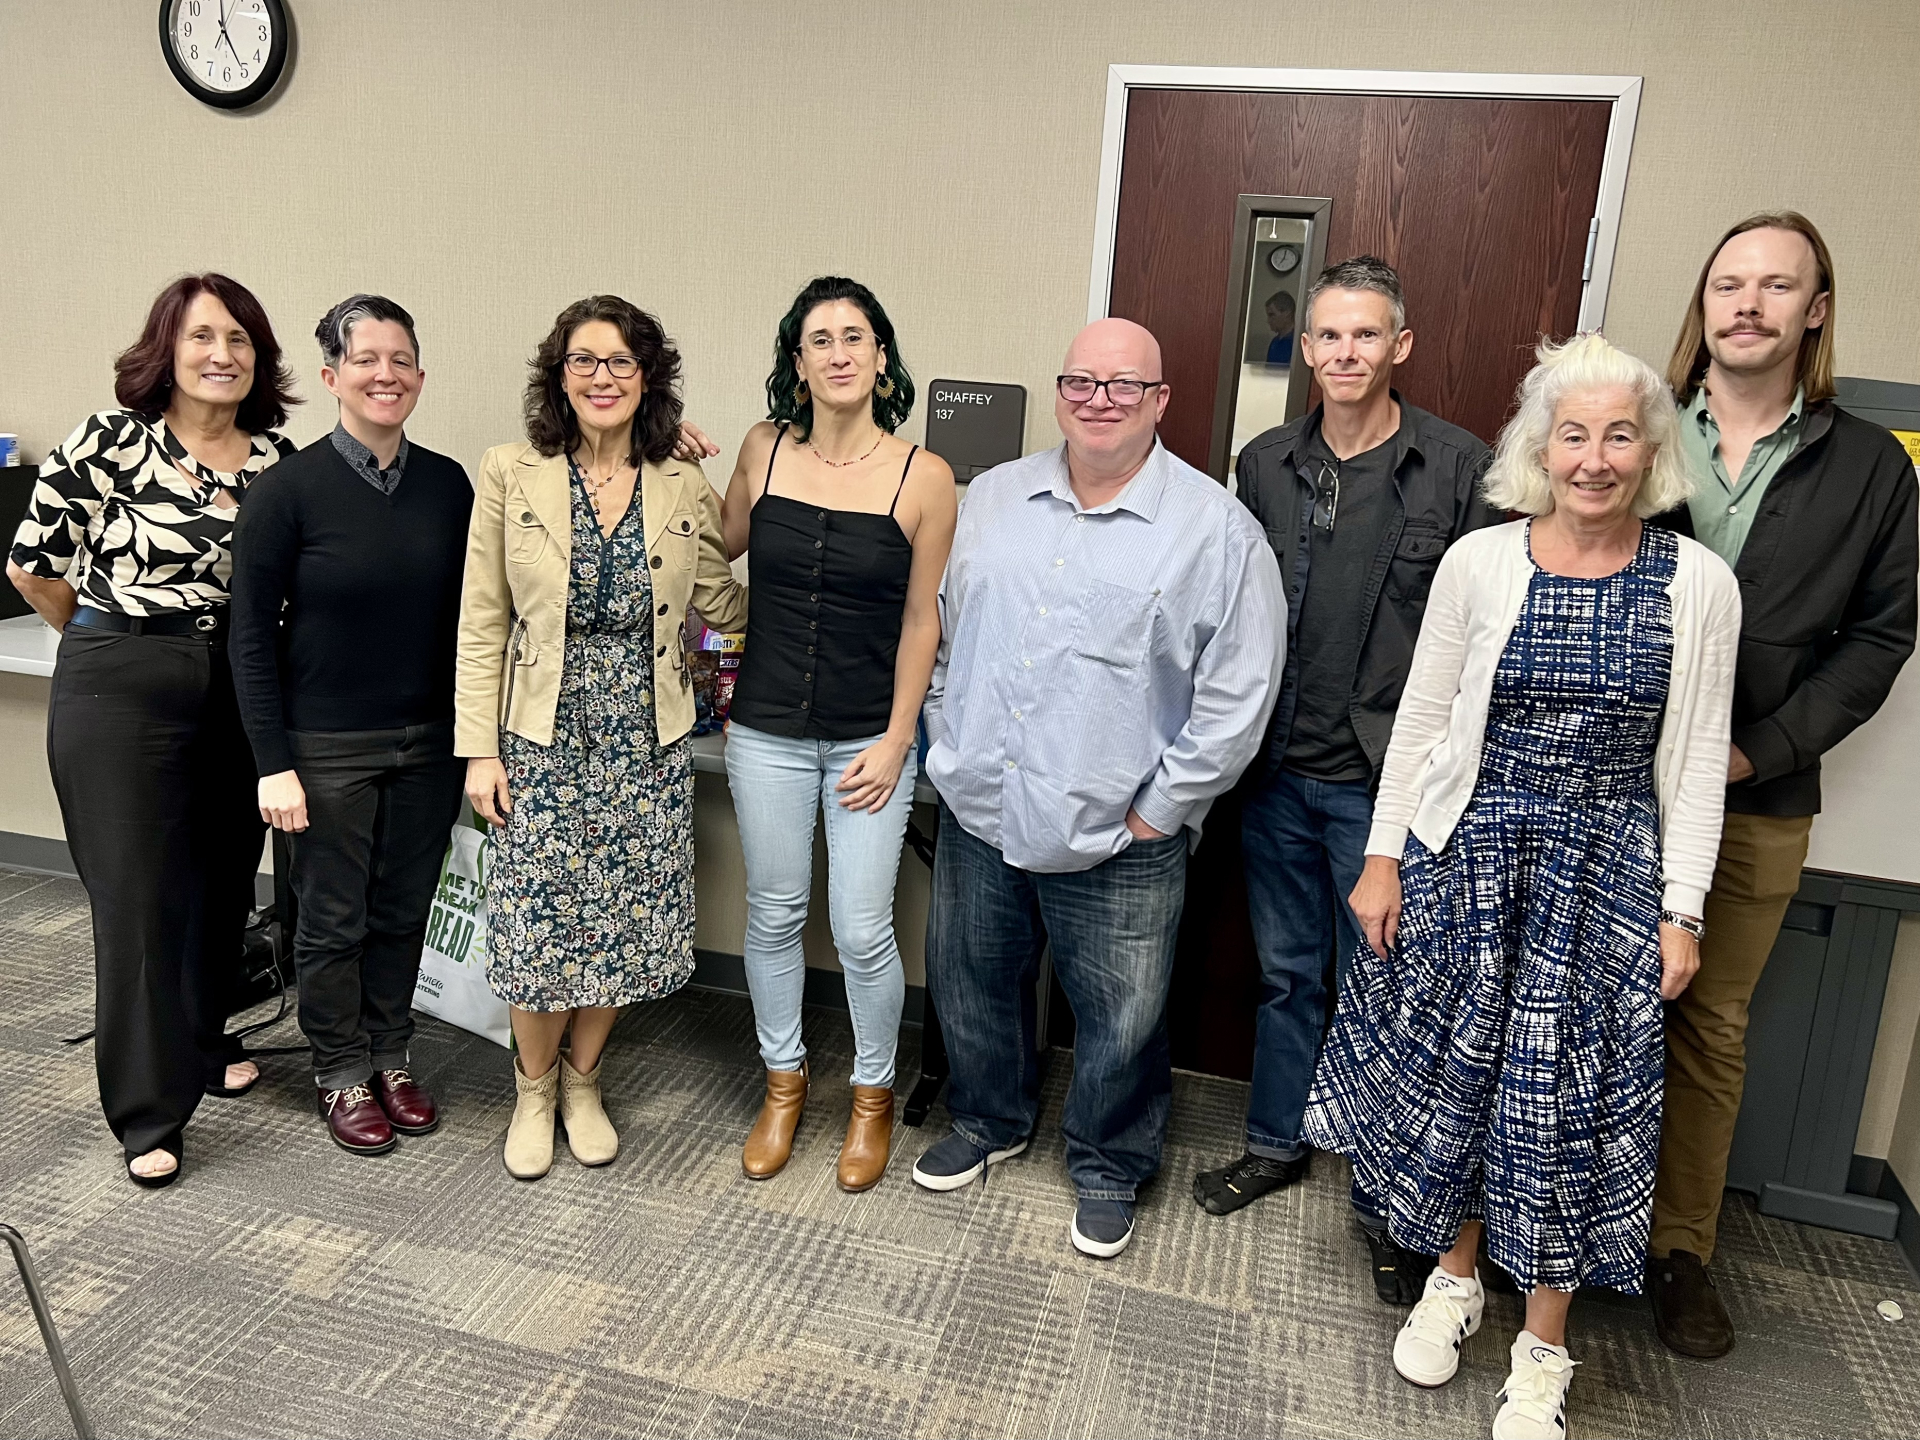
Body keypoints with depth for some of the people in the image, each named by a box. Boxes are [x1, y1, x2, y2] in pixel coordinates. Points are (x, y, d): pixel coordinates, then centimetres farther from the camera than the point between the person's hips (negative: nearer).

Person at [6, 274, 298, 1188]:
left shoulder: (277, 456, 2)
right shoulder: (110, 443, -10)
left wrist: (244, 645, 8)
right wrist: (116, 640, 9)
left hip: (235, 693, 4)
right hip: (120, 696, -4)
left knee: (224, 880, 14)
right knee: (138, 892, 0)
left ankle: (202, 1045, 38)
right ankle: (149, 1112, 12)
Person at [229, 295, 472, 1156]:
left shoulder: (448, 485, 1)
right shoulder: (289, 489, -10)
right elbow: (252, 635, -8)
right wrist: (273, 764, -11)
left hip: (430, 742, 3)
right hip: (328, 749, -3)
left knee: (404, 911, 14)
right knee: (334, 919, 10)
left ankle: (391, 1058, 33)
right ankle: (342, 1075, 29)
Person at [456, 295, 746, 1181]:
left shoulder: (685, 489, 1)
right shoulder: (511, 475, -4)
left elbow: (723, 605, 12)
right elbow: (482, 623, -3)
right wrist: (480, 748, -5)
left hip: (645, 741, 2)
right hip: (544, 736, -2)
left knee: (623, 924, 10)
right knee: (541, 926, 5)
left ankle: (581, 1081, 34)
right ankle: (534, 1090, 31)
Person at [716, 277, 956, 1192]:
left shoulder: (923, 477, -8)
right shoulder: (764, 448, -1)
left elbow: (920, 619, -5)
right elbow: (720, 544, 18)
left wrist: (896, 740, -7)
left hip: (868, 736, -2)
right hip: (767, 728, 3)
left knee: (862, 930, 3)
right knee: (773, 914, 14)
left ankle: (873, 1094, 29)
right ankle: (783, 1082, 36)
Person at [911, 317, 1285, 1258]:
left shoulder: (1217, 529, -9)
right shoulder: (991, 499, 6)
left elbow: (1237, 696, -10)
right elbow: (940, 631, 14)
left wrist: (1158, 808, -10)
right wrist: (949, 748, 8)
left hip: (1116, 841, -4)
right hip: (978, 816, 4)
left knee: (1120, 1024, 10)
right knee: (970, 986, 20)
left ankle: (1108, 1168, 37)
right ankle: (988, 1122, 47)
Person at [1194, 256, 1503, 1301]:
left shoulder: (1460, 470, -7)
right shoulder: (1264, 465, 7)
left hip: (1388, 784, -4)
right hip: (1277, 773, 4)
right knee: (1286, 972, 18)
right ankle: (1276, 1143, 38)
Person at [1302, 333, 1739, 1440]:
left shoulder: (1700, 583, -4)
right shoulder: (1479, 561, -4)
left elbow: (1697, 759, 0)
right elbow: (1422, 719, 1)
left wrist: (1682, 911, -2)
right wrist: (1385, 857, 0)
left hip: (1607, 872, 0)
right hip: (1469, 852, 1)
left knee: (1570, 1098, 6)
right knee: (1456, 1070, 11)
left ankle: (1543, 1349, 26)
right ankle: (1455, 1278, 36)